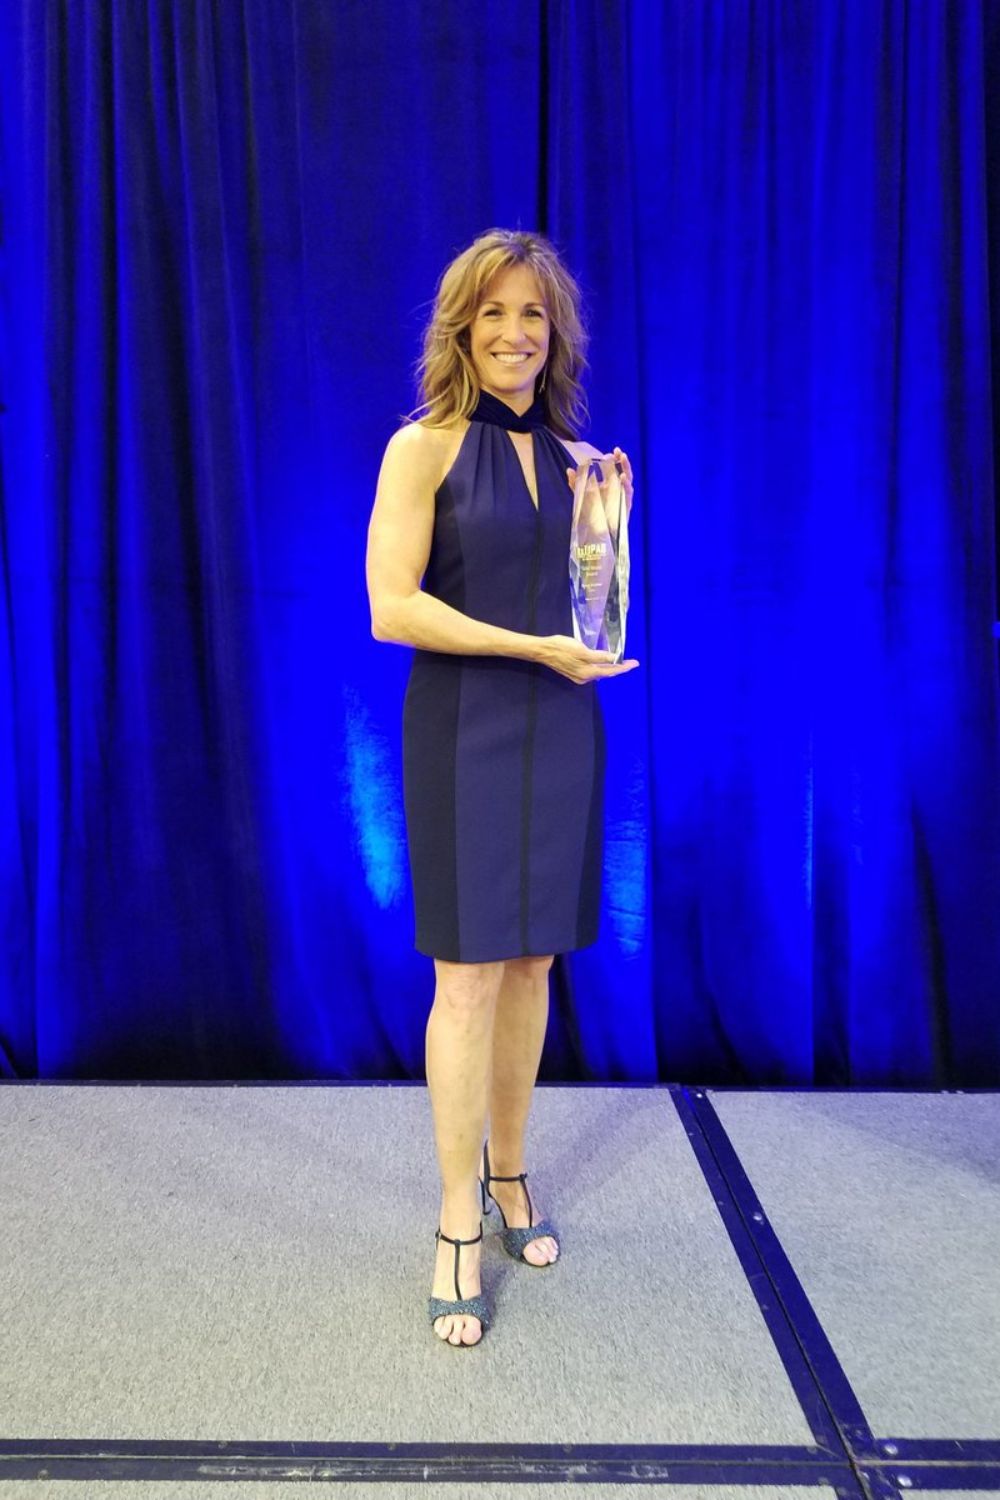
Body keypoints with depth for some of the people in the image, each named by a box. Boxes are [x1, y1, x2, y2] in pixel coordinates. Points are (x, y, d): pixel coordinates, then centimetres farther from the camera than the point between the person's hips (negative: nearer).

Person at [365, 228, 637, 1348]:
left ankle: (509, 1175, 29)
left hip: (559, 731, 5)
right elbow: (391, 607, -13)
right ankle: (458, 1230, 10)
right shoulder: (424, 447, -4)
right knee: (468, 973, -3)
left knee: (532, 962, 11)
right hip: (464, 730, -4)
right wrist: (535, 647, -17)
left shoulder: (578, 457, 10)